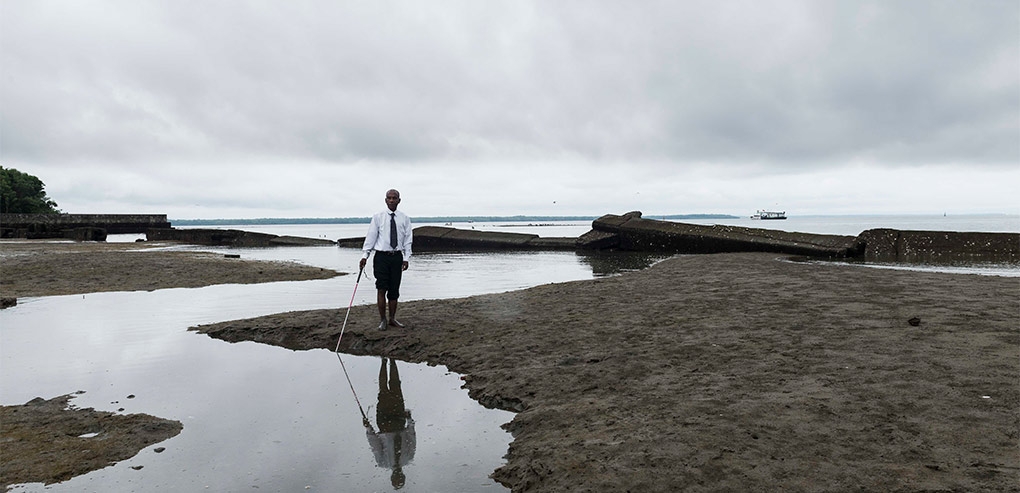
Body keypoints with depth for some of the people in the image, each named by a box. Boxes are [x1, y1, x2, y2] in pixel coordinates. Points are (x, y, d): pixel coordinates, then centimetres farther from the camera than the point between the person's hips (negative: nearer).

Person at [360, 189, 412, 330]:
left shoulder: (404, 219, 5)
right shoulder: (378, 217, 1)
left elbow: (407, 239, 6)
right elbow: (371, 237, 0)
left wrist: (406, 258, -2)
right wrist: (365, 255, -7)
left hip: (397, 256, 2)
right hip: (381, 256, -2)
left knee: (394, 290, 7)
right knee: (381, 289, -4)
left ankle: (392, 319, 18)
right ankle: (382, 320, 6)